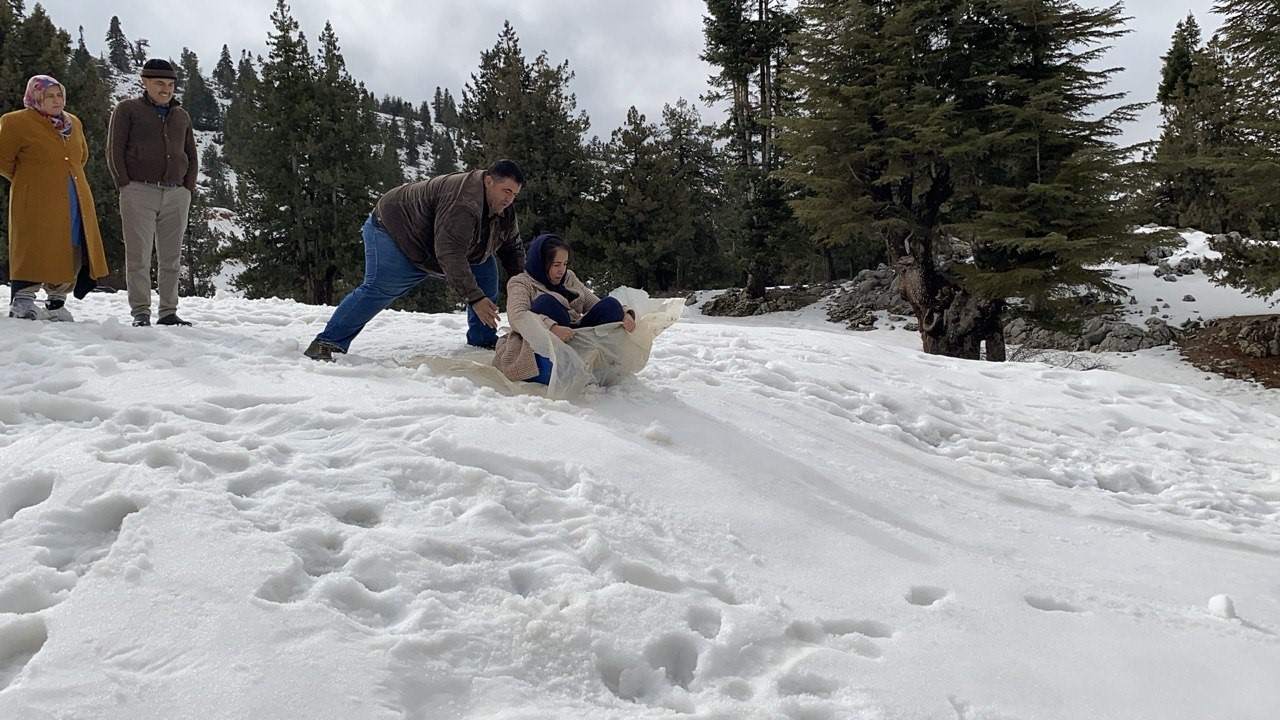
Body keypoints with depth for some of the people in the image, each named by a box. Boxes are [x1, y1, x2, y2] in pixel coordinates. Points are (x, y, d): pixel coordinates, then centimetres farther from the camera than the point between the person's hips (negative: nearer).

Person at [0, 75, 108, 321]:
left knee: (73, 253, 6)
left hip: (75, 203, 6)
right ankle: (22, 302, 0)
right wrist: (27, 180, 5)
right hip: (36, 204, -6)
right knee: (35, 253, -9)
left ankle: (56, 304, 17)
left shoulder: (74, 123, 16)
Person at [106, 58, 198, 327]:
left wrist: (188, 189, 9)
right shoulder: (128, 109, 7)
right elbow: (115, 150, 2)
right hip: (139, 192, -4)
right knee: (139, 256, -5)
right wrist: (126, 186, -7)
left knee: (171, 258, 3)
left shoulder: (181, 116, 19)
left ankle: (168, 312, 8)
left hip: (176, 196, 4)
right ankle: (141, 313, -3)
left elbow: (192, 156, 22)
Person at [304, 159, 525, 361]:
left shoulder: (504, 211, -5)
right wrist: (475, 298, -46)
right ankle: (327, 343, -22)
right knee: (378, 289, -26)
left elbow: (511, 247, 9)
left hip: (437, 248, 9)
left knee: (486, 268, -2)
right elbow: (450, 255, -44)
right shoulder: (462, 202, -37)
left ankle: (483, 341, 4)